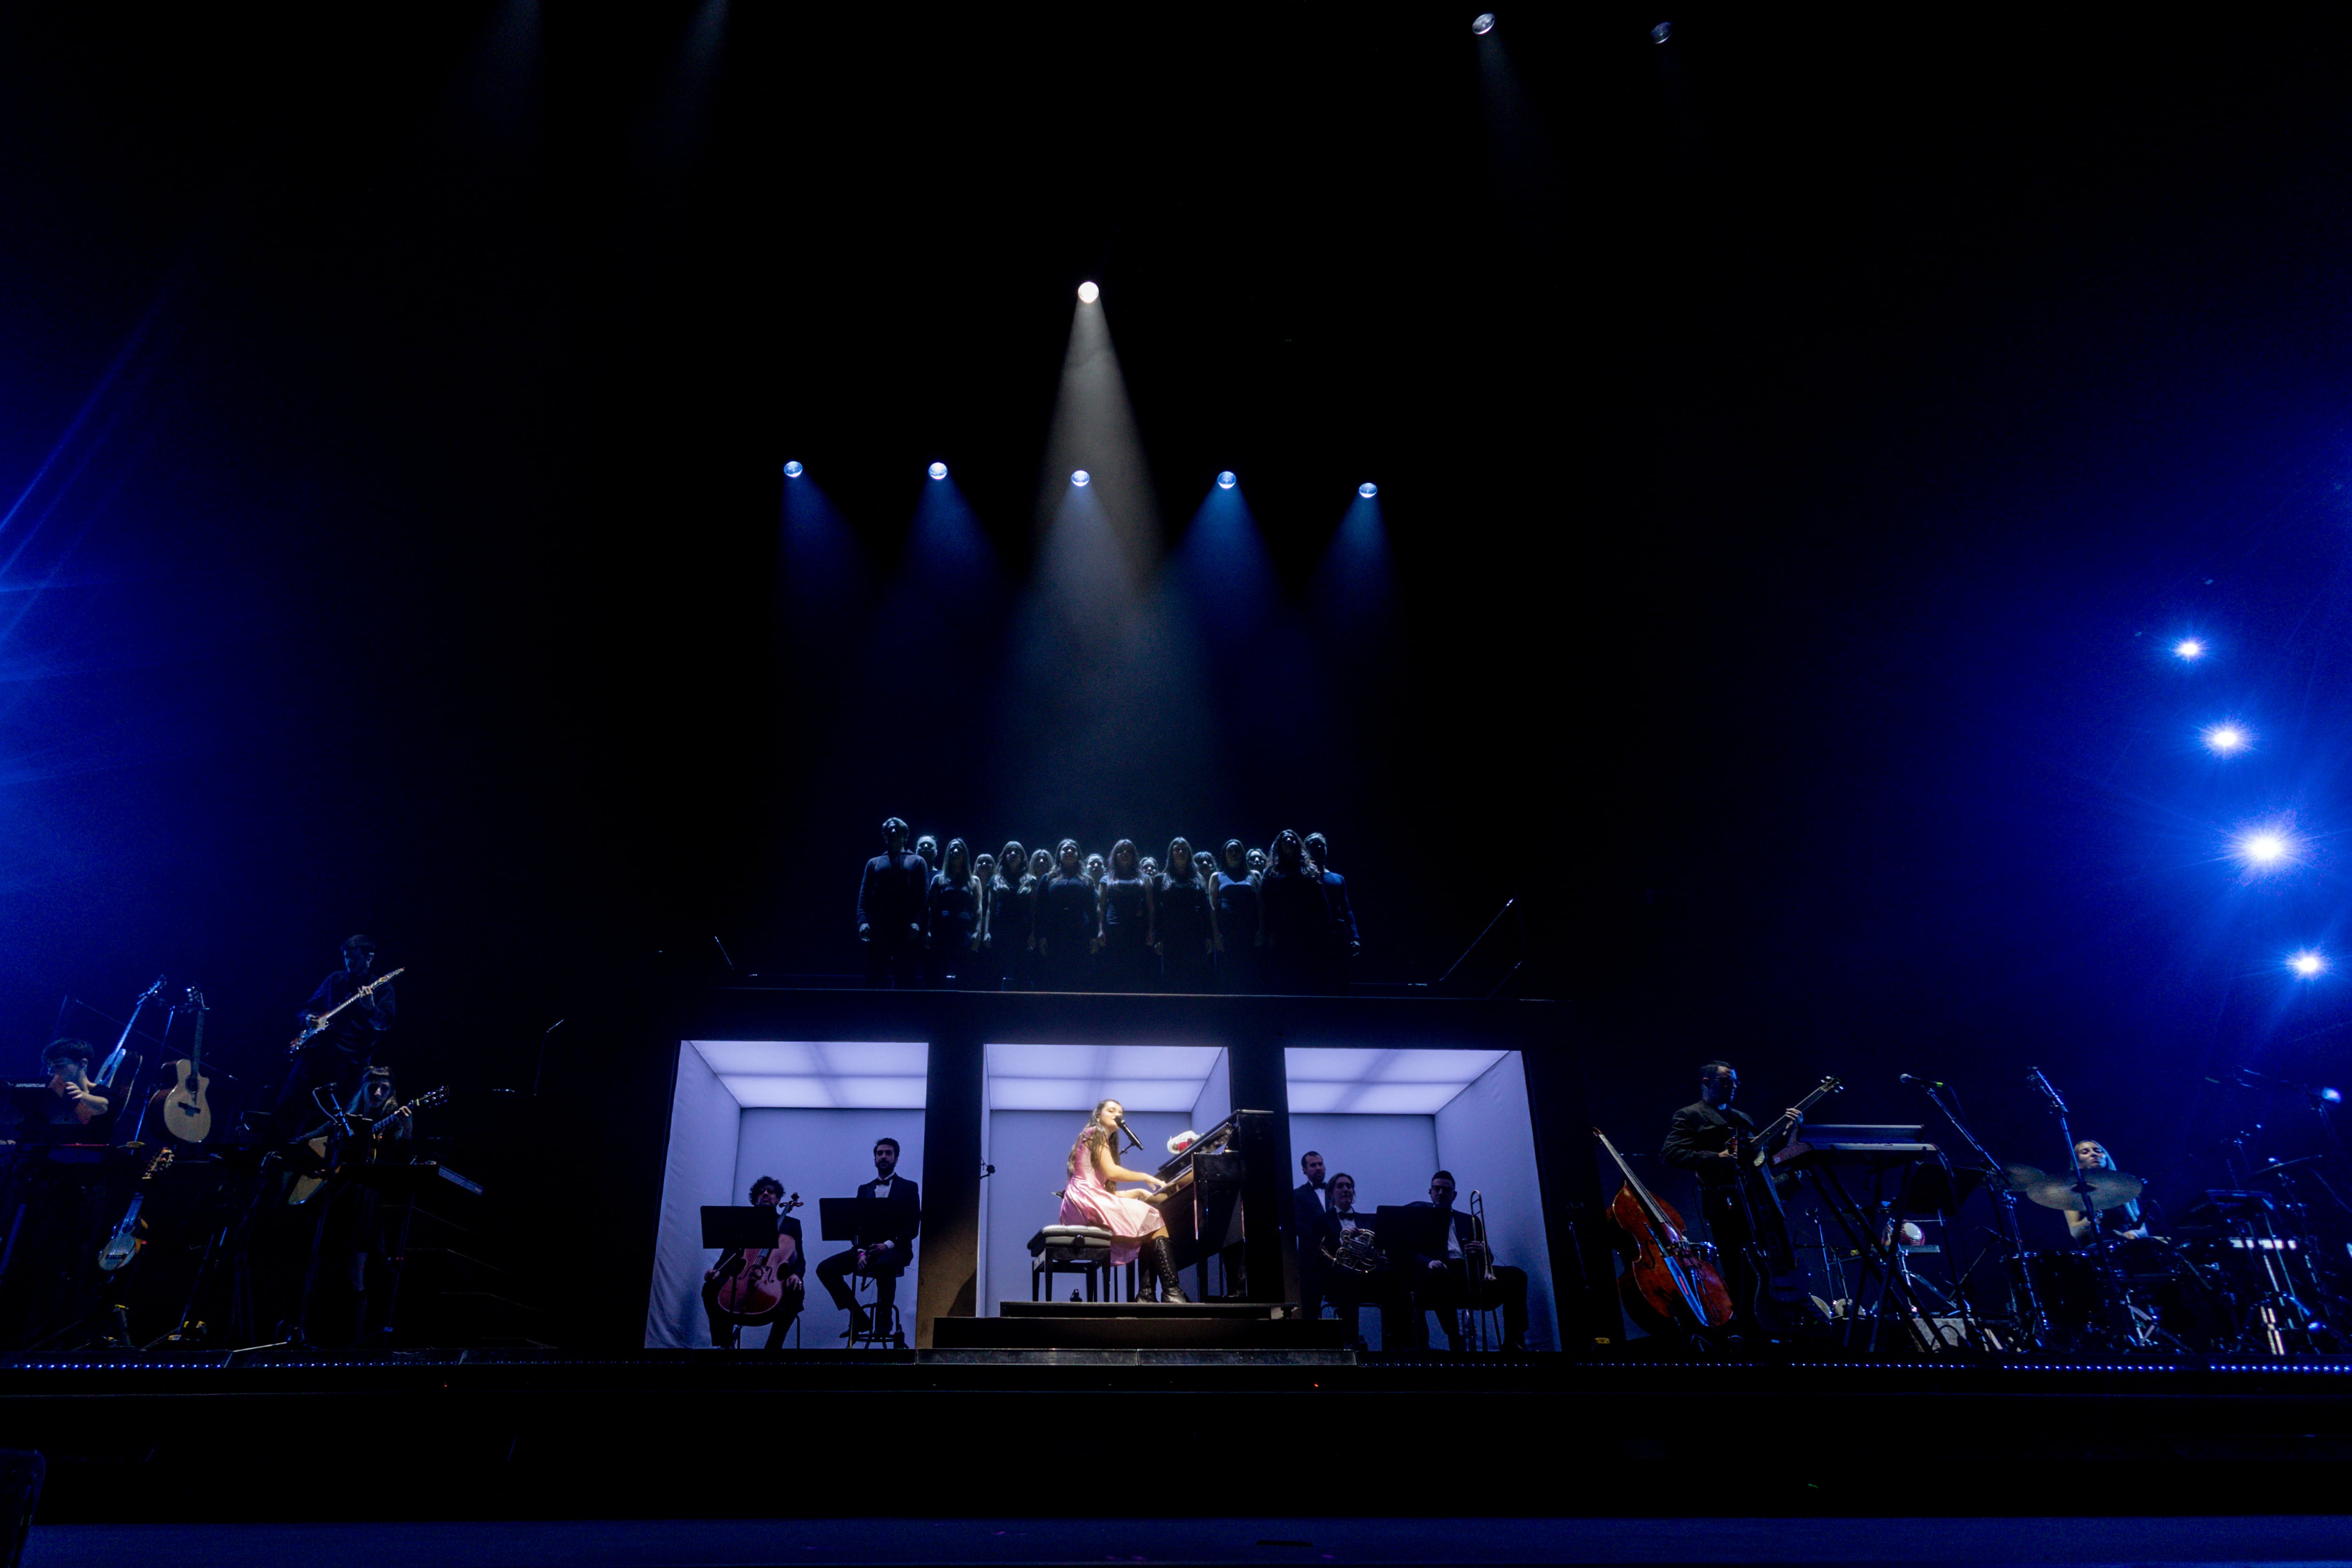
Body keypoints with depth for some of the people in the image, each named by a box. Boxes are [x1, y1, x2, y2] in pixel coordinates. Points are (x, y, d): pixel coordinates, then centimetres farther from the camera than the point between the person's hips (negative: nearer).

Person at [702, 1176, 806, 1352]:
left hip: (775, 1281, -2)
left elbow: (799, 1259, 5)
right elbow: (730, 1254, 7)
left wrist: (796, 1274, -20)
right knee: (711, 1288, -25)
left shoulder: (791, 1224, 14)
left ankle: (773, 1349, -27)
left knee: (797, 1291, -35)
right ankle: (726, 1344, -14)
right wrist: (718, 1271, -17)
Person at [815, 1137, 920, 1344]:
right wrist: (861, 1251, -11)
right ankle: (859, 1317, -6)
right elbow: (856, 1225, 9)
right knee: (825, 1269, -18)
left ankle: (884, 1317, -16)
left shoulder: (908, 1188, 6)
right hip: (867, 1247, 5)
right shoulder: (865, 1190, 18)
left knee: (883, 1265, -41)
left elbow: (913, 1226, -3)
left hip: (896, 1249, -5)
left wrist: (888, 1244, -18)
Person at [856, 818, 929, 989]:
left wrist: (917, 922, -11)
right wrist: (863, 921, -5)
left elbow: (924, 896, 5)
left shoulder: (917, 862, 17)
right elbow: (864, 895, 12)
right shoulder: (874, 863, 24)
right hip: (878, 930, 2)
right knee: (878, 982, -1)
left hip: (907, 931, -2)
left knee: (906, 983, -5)